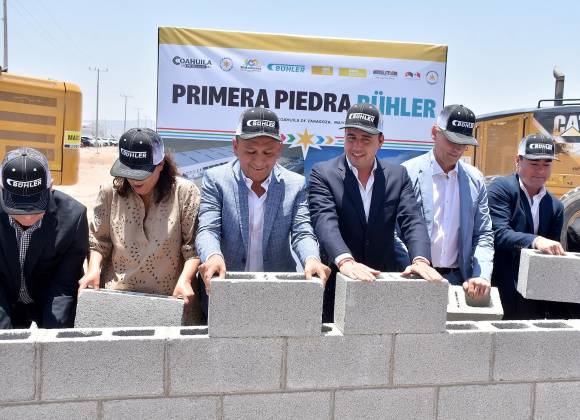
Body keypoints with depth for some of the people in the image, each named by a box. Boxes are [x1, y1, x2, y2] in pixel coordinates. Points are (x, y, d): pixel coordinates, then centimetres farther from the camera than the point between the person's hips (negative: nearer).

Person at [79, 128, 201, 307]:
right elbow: (98, 241, 9)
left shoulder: (185, 193, -7)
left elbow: (193, 247, -6)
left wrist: (185, 280, -19)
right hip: (115, 293, 2)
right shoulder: (110, 192, 1)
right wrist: (94, 270, -6)